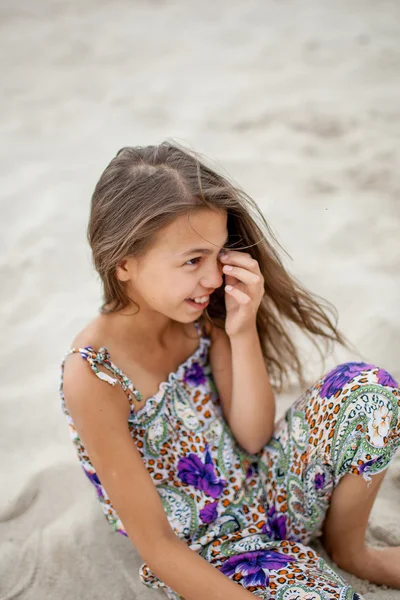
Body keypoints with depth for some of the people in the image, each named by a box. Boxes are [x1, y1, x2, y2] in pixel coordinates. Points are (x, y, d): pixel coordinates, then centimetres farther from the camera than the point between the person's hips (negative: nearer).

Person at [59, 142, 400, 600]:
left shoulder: (202, 313, -10)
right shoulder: (93, 377, -27)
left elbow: (252, 438, -6)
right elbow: (155, 545, -21)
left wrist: (243, 333, -20)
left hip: (261, 489, 6)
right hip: (203, 557, -6)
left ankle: (349, 550, 9)